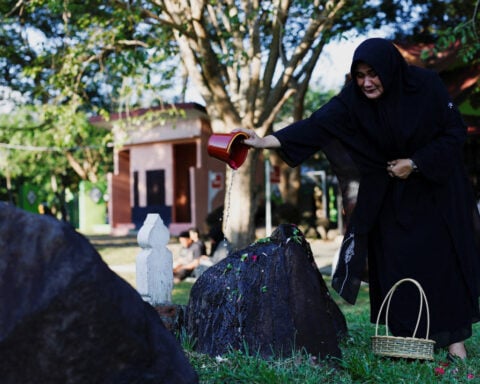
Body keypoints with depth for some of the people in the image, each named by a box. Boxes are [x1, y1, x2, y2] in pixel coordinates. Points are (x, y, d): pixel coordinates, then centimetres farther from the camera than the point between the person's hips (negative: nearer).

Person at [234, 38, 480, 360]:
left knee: (443, 259, -3)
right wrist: (266, 141, -36)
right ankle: (405, 338, 8)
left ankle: (454, 338, 5)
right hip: (389, 195, 2)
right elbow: (317, 125, -25)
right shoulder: (353, 100, -14)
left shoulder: (426, 86, -18)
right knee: (395, 263, -2)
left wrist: (415, 162, -18)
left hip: (437, 187, -1)